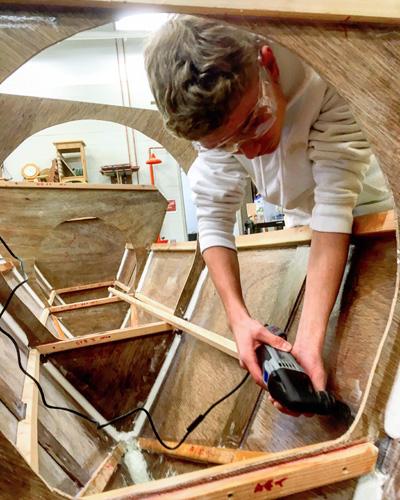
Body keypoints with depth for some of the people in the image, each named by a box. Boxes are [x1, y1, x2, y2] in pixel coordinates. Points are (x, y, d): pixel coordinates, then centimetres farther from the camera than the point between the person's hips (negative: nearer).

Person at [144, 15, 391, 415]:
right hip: (301, 223, 3)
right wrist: (238, 318, -34)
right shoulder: (211, 113, -24)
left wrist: (309, 339, -45)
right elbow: (214, 219, -23)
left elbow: (335, 207, -39)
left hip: (368, 211, -2)